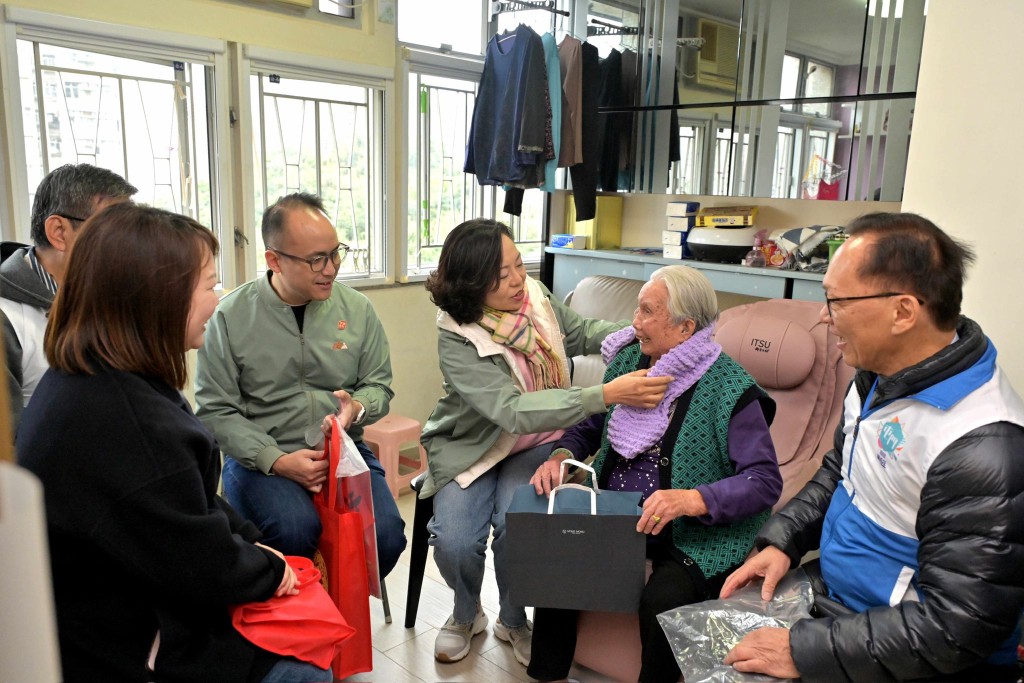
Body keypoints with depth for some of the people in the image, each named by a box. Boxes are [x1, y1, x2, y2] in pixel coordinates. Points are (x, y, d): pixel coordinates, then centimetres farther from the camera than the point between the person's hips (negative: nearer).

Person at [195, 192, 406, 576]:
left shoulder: (357, 309, 4)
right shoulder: (231, 317, -4)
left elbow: (379, 386, 11)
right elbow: (215, 410, -4)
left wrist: (357, 408, -13)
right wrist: (278, 461, -15)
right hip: (261, 459, -2)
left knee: (386, 534, -22)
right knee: (296, 530, -31)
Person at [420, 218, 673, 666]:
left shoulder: (535, 294, -10)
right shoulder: (456, 338, -25)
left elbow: (581, 333, 9)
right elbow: (513, 410, -35)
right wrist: (607, 395, -42)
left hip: (536, 445, 2)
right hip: (474, 448, -2)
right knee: (453, 542, -21)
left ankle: (513, 620, 9)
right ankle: (466, 615, 16)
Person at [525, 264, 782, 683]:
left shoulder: (730, 389, -15)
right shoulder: (628, 359, 2)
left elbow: (766, 481, -17)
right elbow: (589, 426, 13)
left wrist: (691, 499, -32)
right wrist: (561, 455, -9)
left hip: (694, 534, -5)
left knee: (663, 600, -29)